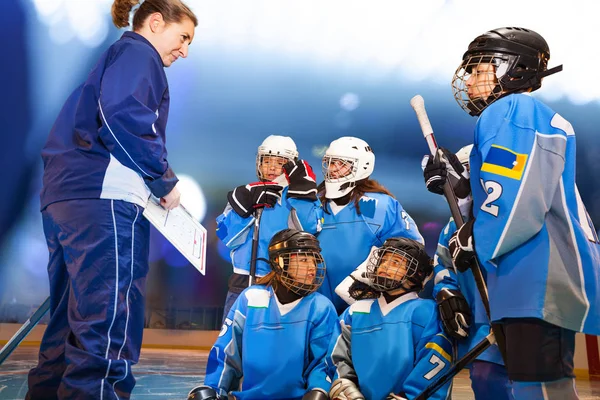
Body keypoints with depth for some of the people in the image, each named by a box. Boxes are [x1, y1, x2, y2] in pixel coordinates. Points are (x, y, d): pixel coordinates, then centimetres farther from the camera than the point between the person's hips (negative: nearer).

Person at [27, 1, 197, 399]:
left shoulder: (112, 58, 32)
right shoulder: (138, 52, 3)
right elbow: (124, 114, -17)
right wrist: (165, 180, -9)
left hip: (65, 195, 10)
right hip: (104, 197, -10)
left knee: (71, 327, 13)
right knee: (109, 330, -12)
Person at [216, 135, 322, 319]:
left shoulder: (299, 194, 3)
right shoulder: (245, 193, 11)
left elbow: (309, 228, -16)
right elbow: (228, 237, 0)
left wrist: (301, 190, -18)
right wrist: (243, 204, -12)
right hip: (243, 282, 3)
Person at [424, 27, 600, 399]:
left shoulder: (512, 110, -8)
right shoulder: (533, 117, 24)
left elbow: (517, 201, -19)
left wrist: (473, 241, -6)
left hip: (539, 282, -11)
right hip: (545, 281, 11)